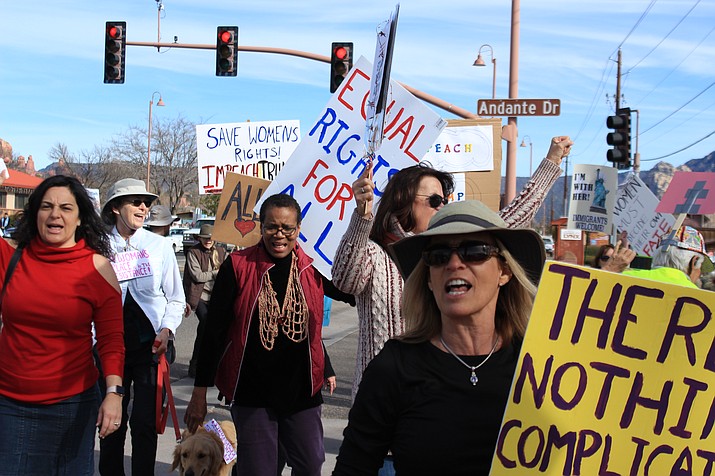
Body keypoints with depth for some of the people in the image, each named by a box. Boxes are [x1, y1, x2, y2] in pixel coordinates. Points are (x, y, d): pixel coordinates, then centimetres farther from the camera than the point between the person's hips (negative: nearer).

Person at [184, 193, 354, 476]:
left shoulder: (312, 266, 0)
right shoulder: (237, 266, -7)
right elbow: (214, 332, -4)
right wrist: (199, 393, -4)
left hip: (302, 389, 3)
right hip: (252, 393, -3)